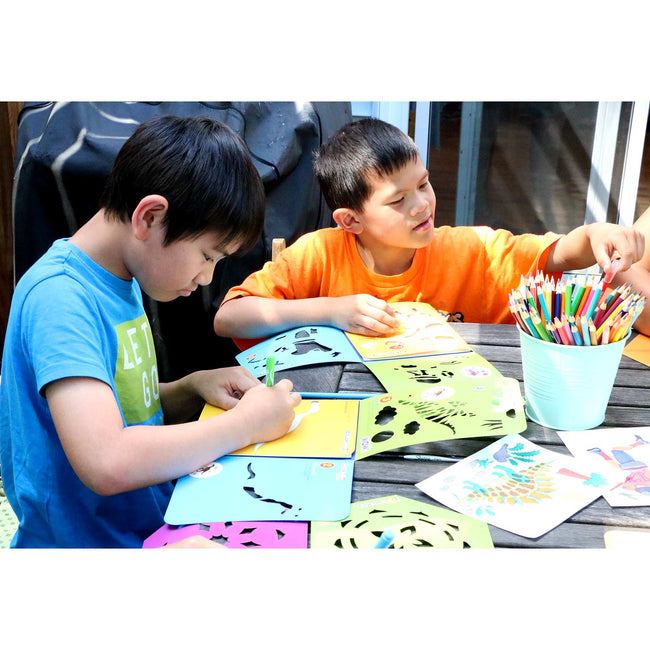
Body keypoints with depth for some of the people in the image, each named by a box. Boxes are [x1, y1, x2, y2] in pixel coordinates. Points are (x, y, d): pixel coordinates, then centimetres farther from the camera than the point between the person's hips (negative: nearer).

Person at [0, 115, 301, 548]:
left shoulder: (122, 280, 7)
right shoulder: (59, 296, -21)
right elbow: (107, 464, -32)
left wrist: (190, 389, -2)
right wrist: (245, 423, -21)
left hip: (152, 521, 8)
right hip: (89, 543, -8)